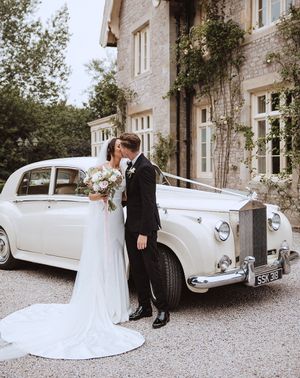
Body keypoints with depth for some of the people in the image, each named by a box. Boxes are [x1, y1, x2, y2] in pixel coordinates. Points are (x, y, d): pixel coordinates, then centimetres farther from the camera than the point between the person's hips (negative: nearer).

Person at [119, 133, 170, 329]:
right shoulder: (131, 165, 10)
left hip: (145, 227, -9)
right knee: (137, 268, 14)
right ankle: (144, 306, 25)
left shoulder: (145, 168, -19)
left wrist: (144, 233, -22)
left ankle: (163, 310, 11)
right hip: (132, 225, 9)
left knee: (152, 267, -1)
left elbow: (148, 202, -22)